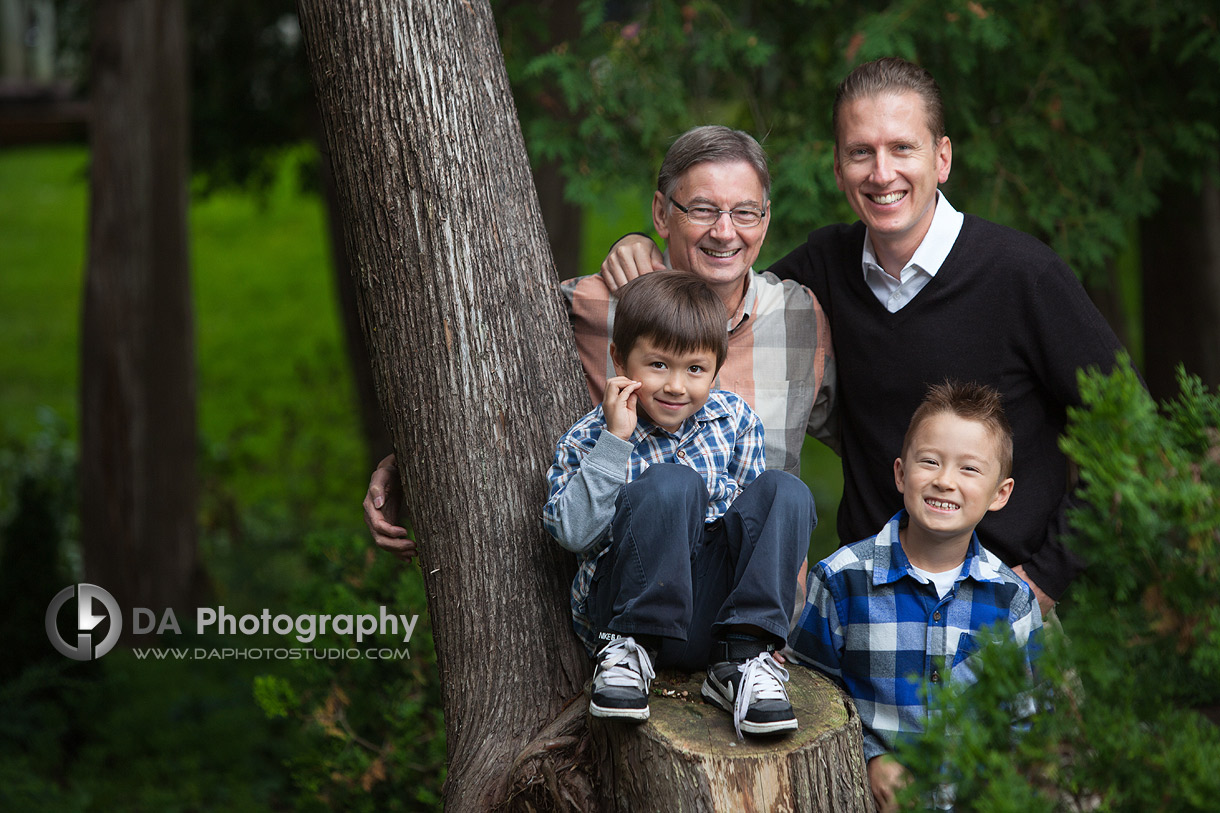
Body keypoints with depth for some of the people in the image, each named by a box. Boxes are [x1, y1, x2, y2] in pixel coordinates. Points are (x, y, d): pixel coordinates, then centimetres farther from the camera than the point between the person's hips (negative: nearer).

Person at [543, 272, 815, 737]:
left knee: (784, 491, -17)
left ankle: (740, 663, -24)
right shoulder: (589, 440, 0)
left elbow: (753, 508, 15)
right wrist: (616, 440, -18)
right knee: (672, 484, -27)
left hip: (720, 605, 4)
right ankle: (628, 650, -21)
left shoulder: (734, 420, 10)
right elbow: (575, 533, -15)